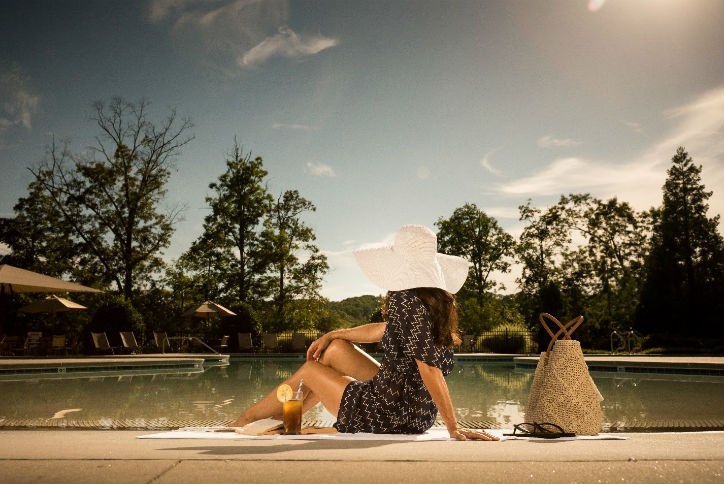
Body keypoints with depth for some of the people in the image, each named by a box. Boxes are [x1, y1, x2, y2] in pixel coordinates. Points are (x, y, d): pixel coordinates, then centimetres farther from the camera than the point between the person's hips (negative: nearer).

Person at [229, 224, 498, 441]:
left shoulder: (406, 301, -23)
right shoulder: (436, 299, 5)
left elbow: (430, 370, -25)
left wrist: (454, 429, -21)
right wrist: (332, 335, 20)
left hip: (392, 416, -8)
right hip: (417, 412, 8)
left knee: (311, 370, 11)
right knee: (336, 348, 18)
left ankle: (245, 419, 32)